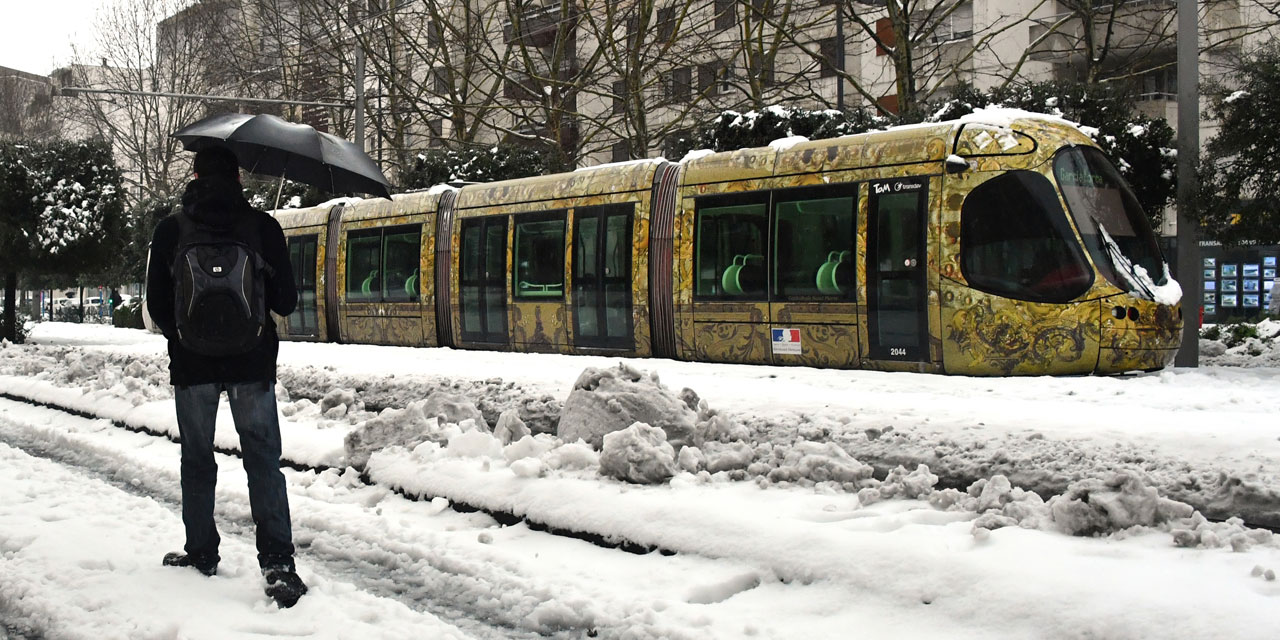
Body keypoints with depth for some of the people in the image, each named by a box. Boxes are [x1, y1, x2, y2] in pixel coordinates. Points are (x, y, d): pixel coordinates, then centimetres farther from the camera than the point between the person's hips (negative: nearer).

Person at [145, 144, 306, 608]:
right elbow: (286, 302, -3)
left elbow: (157, 305, 2)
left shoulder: (169, 231, -1)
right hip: (252, 362, -1)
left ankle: (201, 553, 22)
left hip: (192, 364, 1)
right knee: (263, 461, 2)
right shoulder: (263, 227, -4)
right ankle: (278, 560, -9)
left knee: (197, 461, 15)